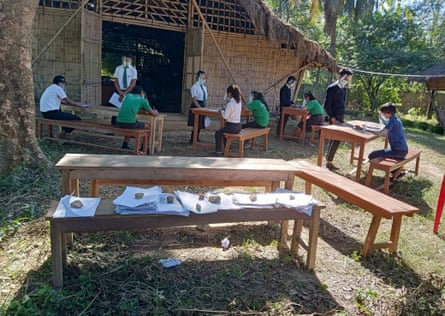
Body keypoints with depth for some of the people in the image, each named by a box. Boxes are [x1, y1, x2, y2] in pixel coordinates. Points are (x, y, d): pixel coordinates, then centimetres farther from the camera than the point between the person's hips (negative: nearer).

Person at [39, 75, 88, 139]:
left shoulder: (51, 87, 20)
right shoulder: (58, 88, -8)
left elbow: (62, 101, 24)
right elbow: (69, 101, -8)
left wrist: (76, 103, 23)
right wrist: (79, 105, 7)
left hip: (45, 112, 11)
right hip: (51, 113, -11)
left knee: (67, 115, 32)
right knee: (77, 119, -11)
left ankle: (63, 133, 23)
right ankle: (62, 134, -2)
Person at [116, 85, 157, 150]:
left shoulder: (128, 95, 21)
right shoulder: (143, 100, 10)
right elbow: (154, 114, 16)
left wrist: (145, 112, 37)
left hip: (119, 123, 6)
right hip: (130, 123, -5)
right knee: (148, 126, 21)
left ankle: (125, 145, 30)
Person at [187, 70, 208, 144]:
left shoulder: (204, 87, 13)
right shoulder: (194, 87, -10)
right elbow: (194, 99, -16)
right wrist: (200, 107, -22)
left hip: (203, 106, 7)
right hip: (196, 107, -7)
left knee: (200, 125, 11)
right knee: (196, 125, -8)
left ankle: (197, 139, 23)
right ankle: (192, 140, 2)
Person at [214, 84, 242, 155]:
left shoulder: (230, 104, -20)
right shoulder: (239, 102, 5)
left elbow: (225, 116, -16)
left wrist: (222, 111, 2)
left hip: (232, 127, -8)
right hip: (238, 126, 8)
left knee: (218, 133, 12)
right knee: (223, 131, 31)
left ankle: (218, 151, 16)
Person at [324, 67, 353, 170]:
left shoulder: (343, 89, 13)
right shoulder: (332, 88, -12)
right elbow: (327, 105, -15)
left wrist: (342, 117, 13)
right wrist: (332, 118, -17)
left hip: (340, 118, 8)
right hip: (334, 118, -8)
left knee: (335, 139, 9)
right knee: (336, 139, -9)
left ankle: (329, 160, 16)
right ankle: (329, 161, -2)